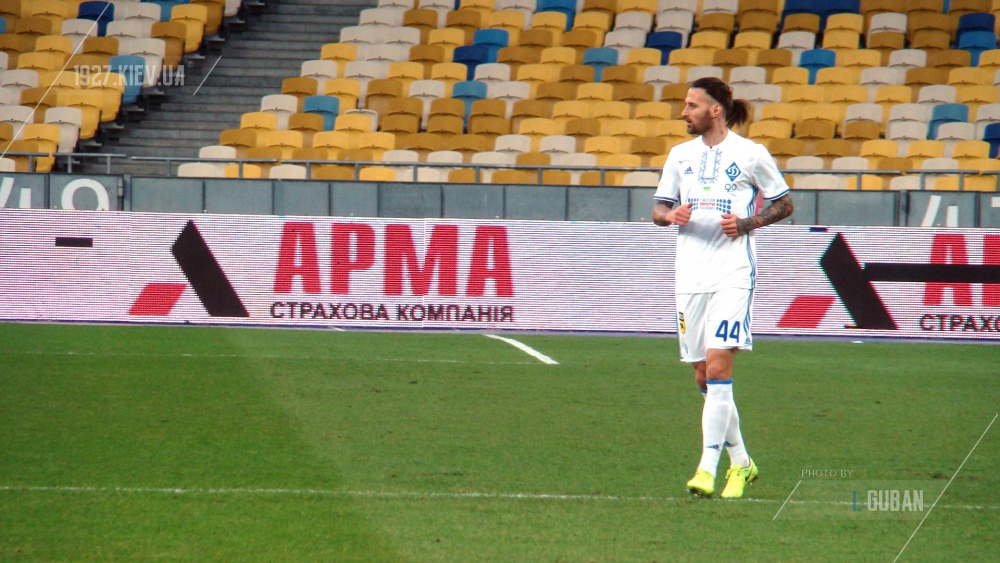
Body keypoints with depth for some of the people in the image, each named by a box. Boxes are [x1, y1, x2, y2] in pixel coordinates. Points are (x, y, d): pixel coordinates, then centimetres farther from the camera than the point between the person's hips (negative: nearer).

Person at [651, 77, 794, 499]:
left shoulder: (751, 154, -1)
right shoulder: (681, 155, 12)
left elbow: (784, 204, 7)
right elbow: (658, 208, 17)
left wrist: (748, 223, -10)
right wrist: (671, 215, -6)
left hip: (733, 275, -5)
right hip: (690, 275, 5)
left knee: (717, 367, -17)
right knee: (704, 379, 7)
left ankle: (707, 469, -18)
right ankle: (740, 462, 23)